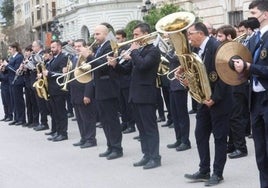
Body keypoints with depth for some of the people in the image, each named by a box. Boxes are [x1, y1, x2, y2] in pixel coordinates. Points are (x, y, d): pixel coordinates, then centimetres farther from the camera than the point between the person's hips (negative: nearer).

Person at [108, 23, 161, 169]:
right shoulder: (137, 51, 17)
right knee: (142, 128, 11)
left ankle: (155, 157, -2)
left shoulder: (153, 51, -10)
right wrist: (115, 65, 0)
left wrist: (134, 51, -13)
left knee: (150, 127, -6)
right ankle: (147, 155, 17)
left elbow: (142, 65, -26)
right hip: (135, 95, 9)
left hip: (146, 95, -9)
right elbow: (127, 69, 17)